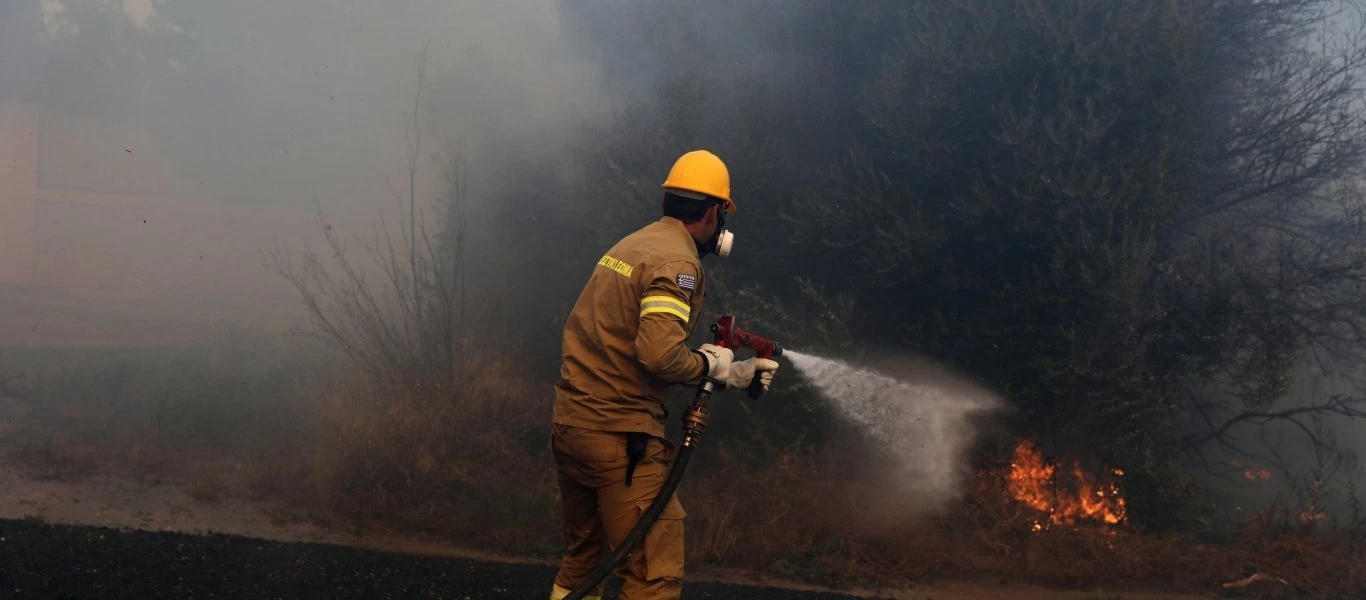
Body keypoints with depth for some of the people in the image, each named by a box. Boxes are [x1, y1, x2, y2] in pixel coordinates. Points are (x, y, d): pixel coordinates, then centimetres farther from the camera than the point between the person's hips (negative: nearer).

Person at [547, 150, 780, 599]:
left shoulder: (631, 244, 16)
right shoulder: (677, 262, -13)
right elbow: (661, 354, -26)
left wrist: (736, 373, 21)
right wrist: (712, 364, -5)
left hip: (570, 421, 9)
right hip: (618, 433, -9)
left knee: (583, 558, 22)